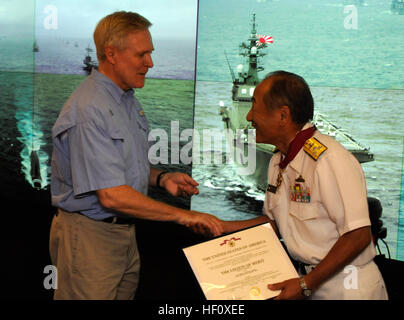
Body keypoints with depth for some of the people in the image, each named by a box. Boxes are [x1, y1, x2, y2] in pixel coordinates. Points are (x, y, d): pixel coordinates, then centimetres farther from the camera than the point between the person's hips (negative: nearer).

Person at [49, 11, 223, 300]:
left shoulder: (127, 99, 10)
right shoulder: (89, 111, -23)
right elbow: (112, 196, -27)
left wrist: (161, 178, 2)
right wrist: (182, 216, -22)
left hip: (124, 231, 9)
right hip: (89, 235, -9)